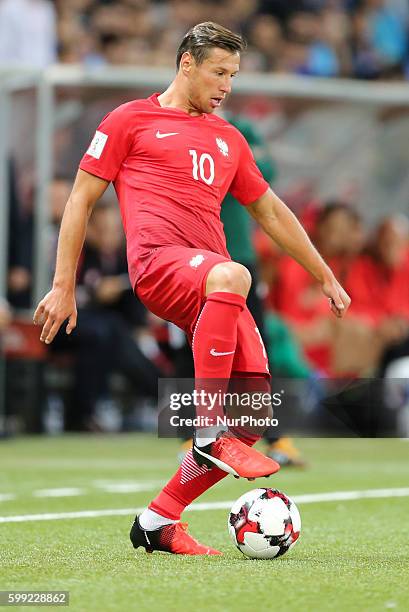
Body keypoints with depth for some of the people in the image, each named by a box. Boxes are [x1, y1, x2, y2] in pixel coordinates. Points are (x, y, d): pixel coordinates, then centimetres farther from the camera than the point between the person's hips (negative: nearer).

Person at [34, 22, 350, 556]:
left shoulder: (228, 139, 28)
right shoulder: (131, 120, 13)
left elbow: (271, 212, 36)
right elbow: (81, 199, 11)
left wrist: (326, 277, 35)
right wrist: (63, 287, 5)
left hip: (216, 284, 6)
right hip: (158, 263, -6)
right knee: (232, 276, -41)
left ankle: (158, 521, 4)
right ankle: (209, 435, -37)